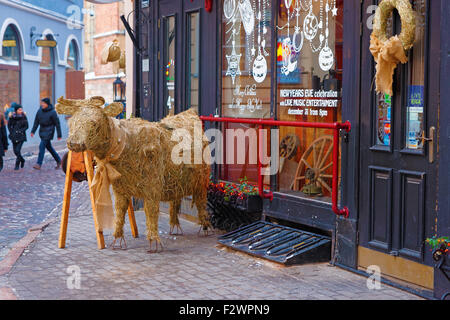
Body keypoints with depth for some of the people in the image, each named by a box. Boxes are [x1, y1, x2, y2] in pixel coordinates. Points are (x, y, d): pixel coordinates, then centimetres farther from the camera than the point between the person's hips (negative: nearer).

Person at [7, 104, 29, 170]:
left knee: (18, 150, -13)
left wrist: (20, 131, -11)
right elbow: (9, 125, 11)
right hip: (14, 136, 3)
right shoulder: (12, 116, -1)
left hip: (21, 136, -3)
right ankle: (22, 160, 33)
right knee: (15, 151, 6)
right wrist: (11, 132, -1)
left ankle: (17, 165, -2)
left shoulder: (23, 116, -4)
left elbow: (26, 126, 0)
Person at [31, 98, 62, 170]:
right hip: (42, 131, 7)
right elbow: (36, 121, 10)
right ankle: (58, 160, 29)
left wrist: (59, 135, -6)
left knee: (42, 146, -14)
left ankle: (39, 164, -14)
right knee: (48, 146, 14)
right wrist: (33, 131, 4)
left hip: (49, 131, -7)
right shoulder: (40, 111, 3)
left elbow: (57, 124, -8)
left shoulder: (52, 112, -12)